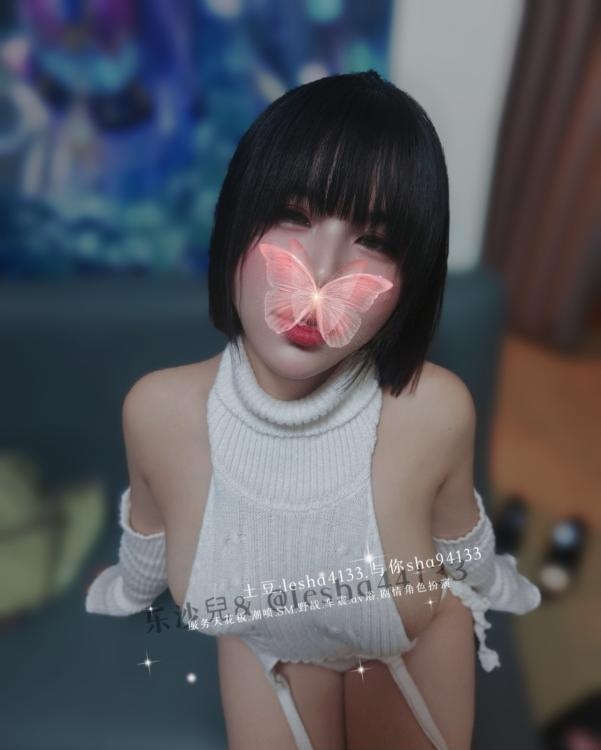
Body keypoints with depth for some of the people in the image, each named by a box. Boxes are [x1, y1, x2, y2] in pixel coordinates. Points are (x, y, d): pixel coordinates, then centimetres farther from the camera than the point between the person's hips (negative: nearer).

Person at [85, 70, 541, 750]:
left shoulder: (437, 411, -38)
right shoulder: (156, 410, -33)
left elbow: (461, 542, -12)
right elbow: (149, 534, -8)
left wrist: (491, 582, 8)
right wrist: (129, 589, 12)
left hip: (417, 641, 0)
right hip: (263, 647, 1)